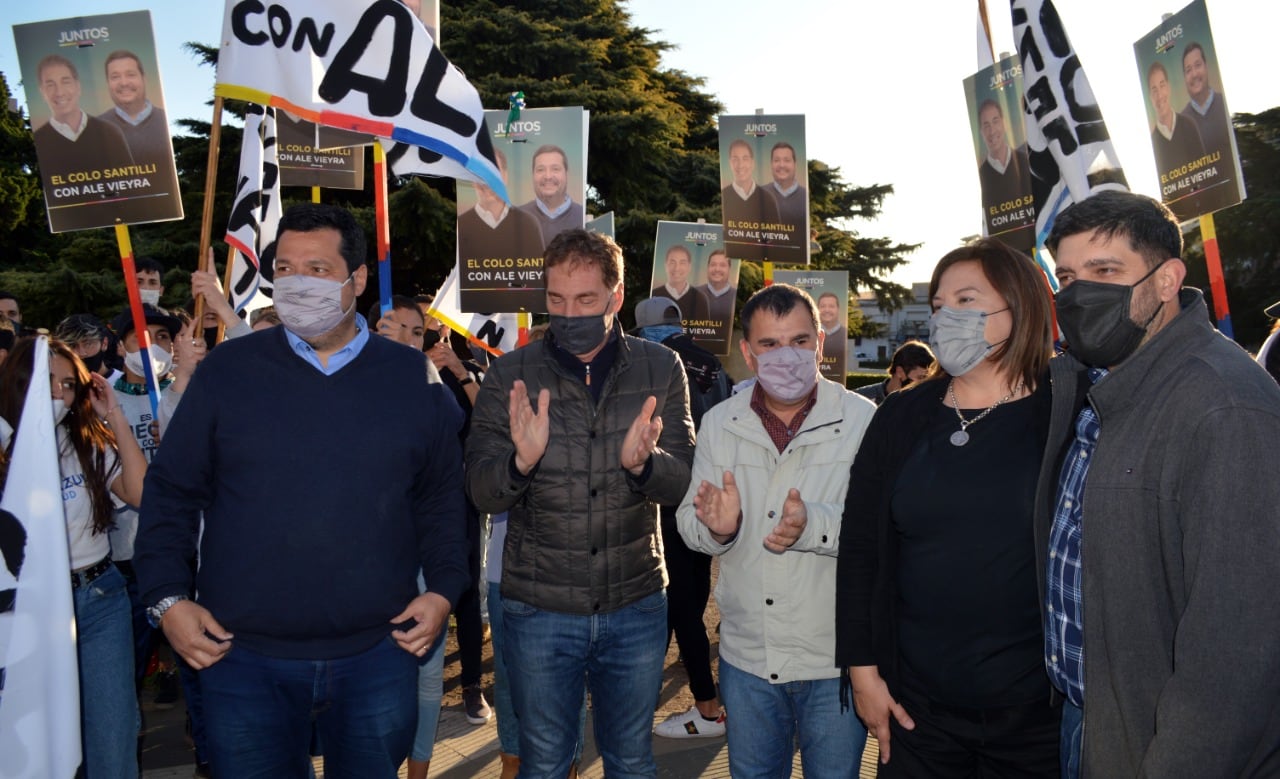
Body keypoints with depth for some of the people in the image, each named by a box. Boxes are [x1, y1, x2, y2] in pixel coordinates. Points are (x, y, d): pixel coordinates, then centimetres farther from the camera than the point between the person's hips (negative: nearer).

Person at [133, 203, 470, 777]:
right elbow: (172, 492, 4)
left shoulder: (413, 378, 2)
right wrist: (167, 598, -4)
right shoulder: (227, 370, -1)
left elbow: (441, 499, 9)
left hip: (379, 655, 1)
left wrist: (443, 590, -1)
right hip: (243, 659, 0)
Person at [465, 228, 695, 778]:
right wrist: (521, 460, -31)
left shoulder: (660, 370, -2)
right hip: (540, 610, -1)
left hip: (637, 606, 1)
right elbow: (482, 494, -9)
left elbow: (683, 482, -7)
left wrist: (642, 462, -29)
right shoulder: (510, 376, -5)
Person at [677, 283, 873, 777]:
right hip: (746, 657, 3)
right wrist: (716, 527, -22)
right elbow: (689, 523, 1)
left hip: (834, 661, -3)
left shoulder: (862, 421, -12)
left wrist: (814, 525, -37)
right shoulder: (718, 424, 0)